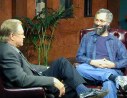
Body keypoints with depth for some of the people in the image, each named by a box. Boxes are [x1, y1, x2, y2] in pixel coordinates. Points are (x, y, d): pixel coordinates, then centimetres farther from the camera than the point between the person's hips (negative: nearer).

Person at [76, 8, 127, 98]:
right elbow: (79, 56, 10)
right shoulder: (87, 37, 18)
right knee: (80, 68, -34)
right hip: (92, 69, 2)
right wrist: (92, 62, -8)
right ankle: (114, 77, -36)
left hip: (111, 70, -2)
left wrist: (113, 64, -10)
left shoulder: (115, 41, 16)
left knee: (109, 84, -39)